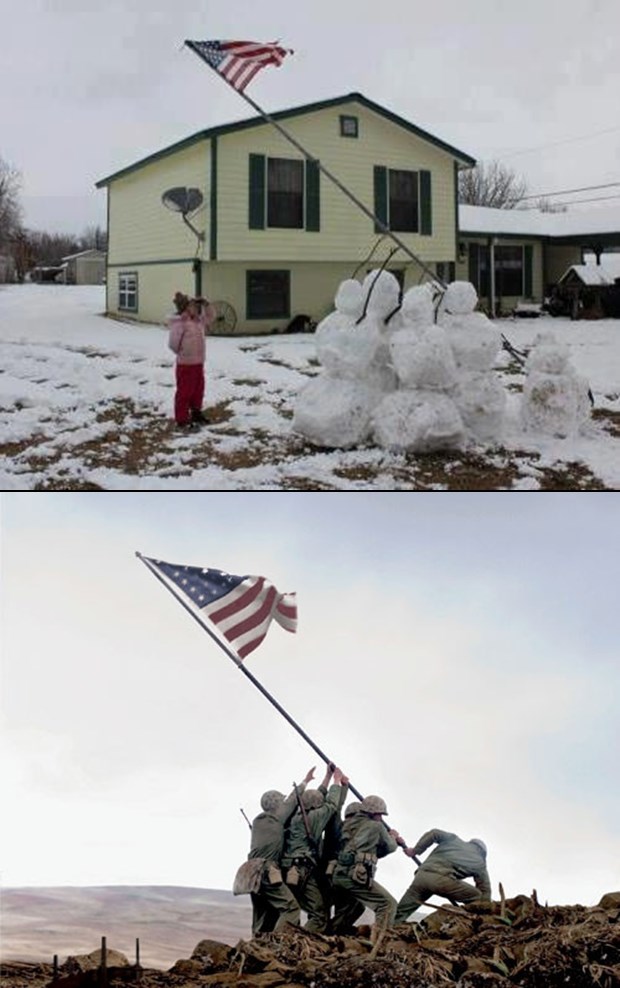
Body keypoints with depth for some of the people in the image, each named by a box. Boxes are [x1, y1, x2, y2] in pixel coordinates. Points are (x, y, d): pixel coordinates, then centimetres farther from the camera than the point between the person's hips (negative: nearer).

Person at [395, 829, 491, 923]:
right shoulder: (480, 863, 22)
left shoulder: (454, 839, 29)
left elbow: (433, 834, 17)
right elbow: (485, 890, 21)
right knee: (477, 898, 13)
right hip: (442, 880, -4)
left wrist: (415, 851, 24)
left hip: (422, 875, 4)